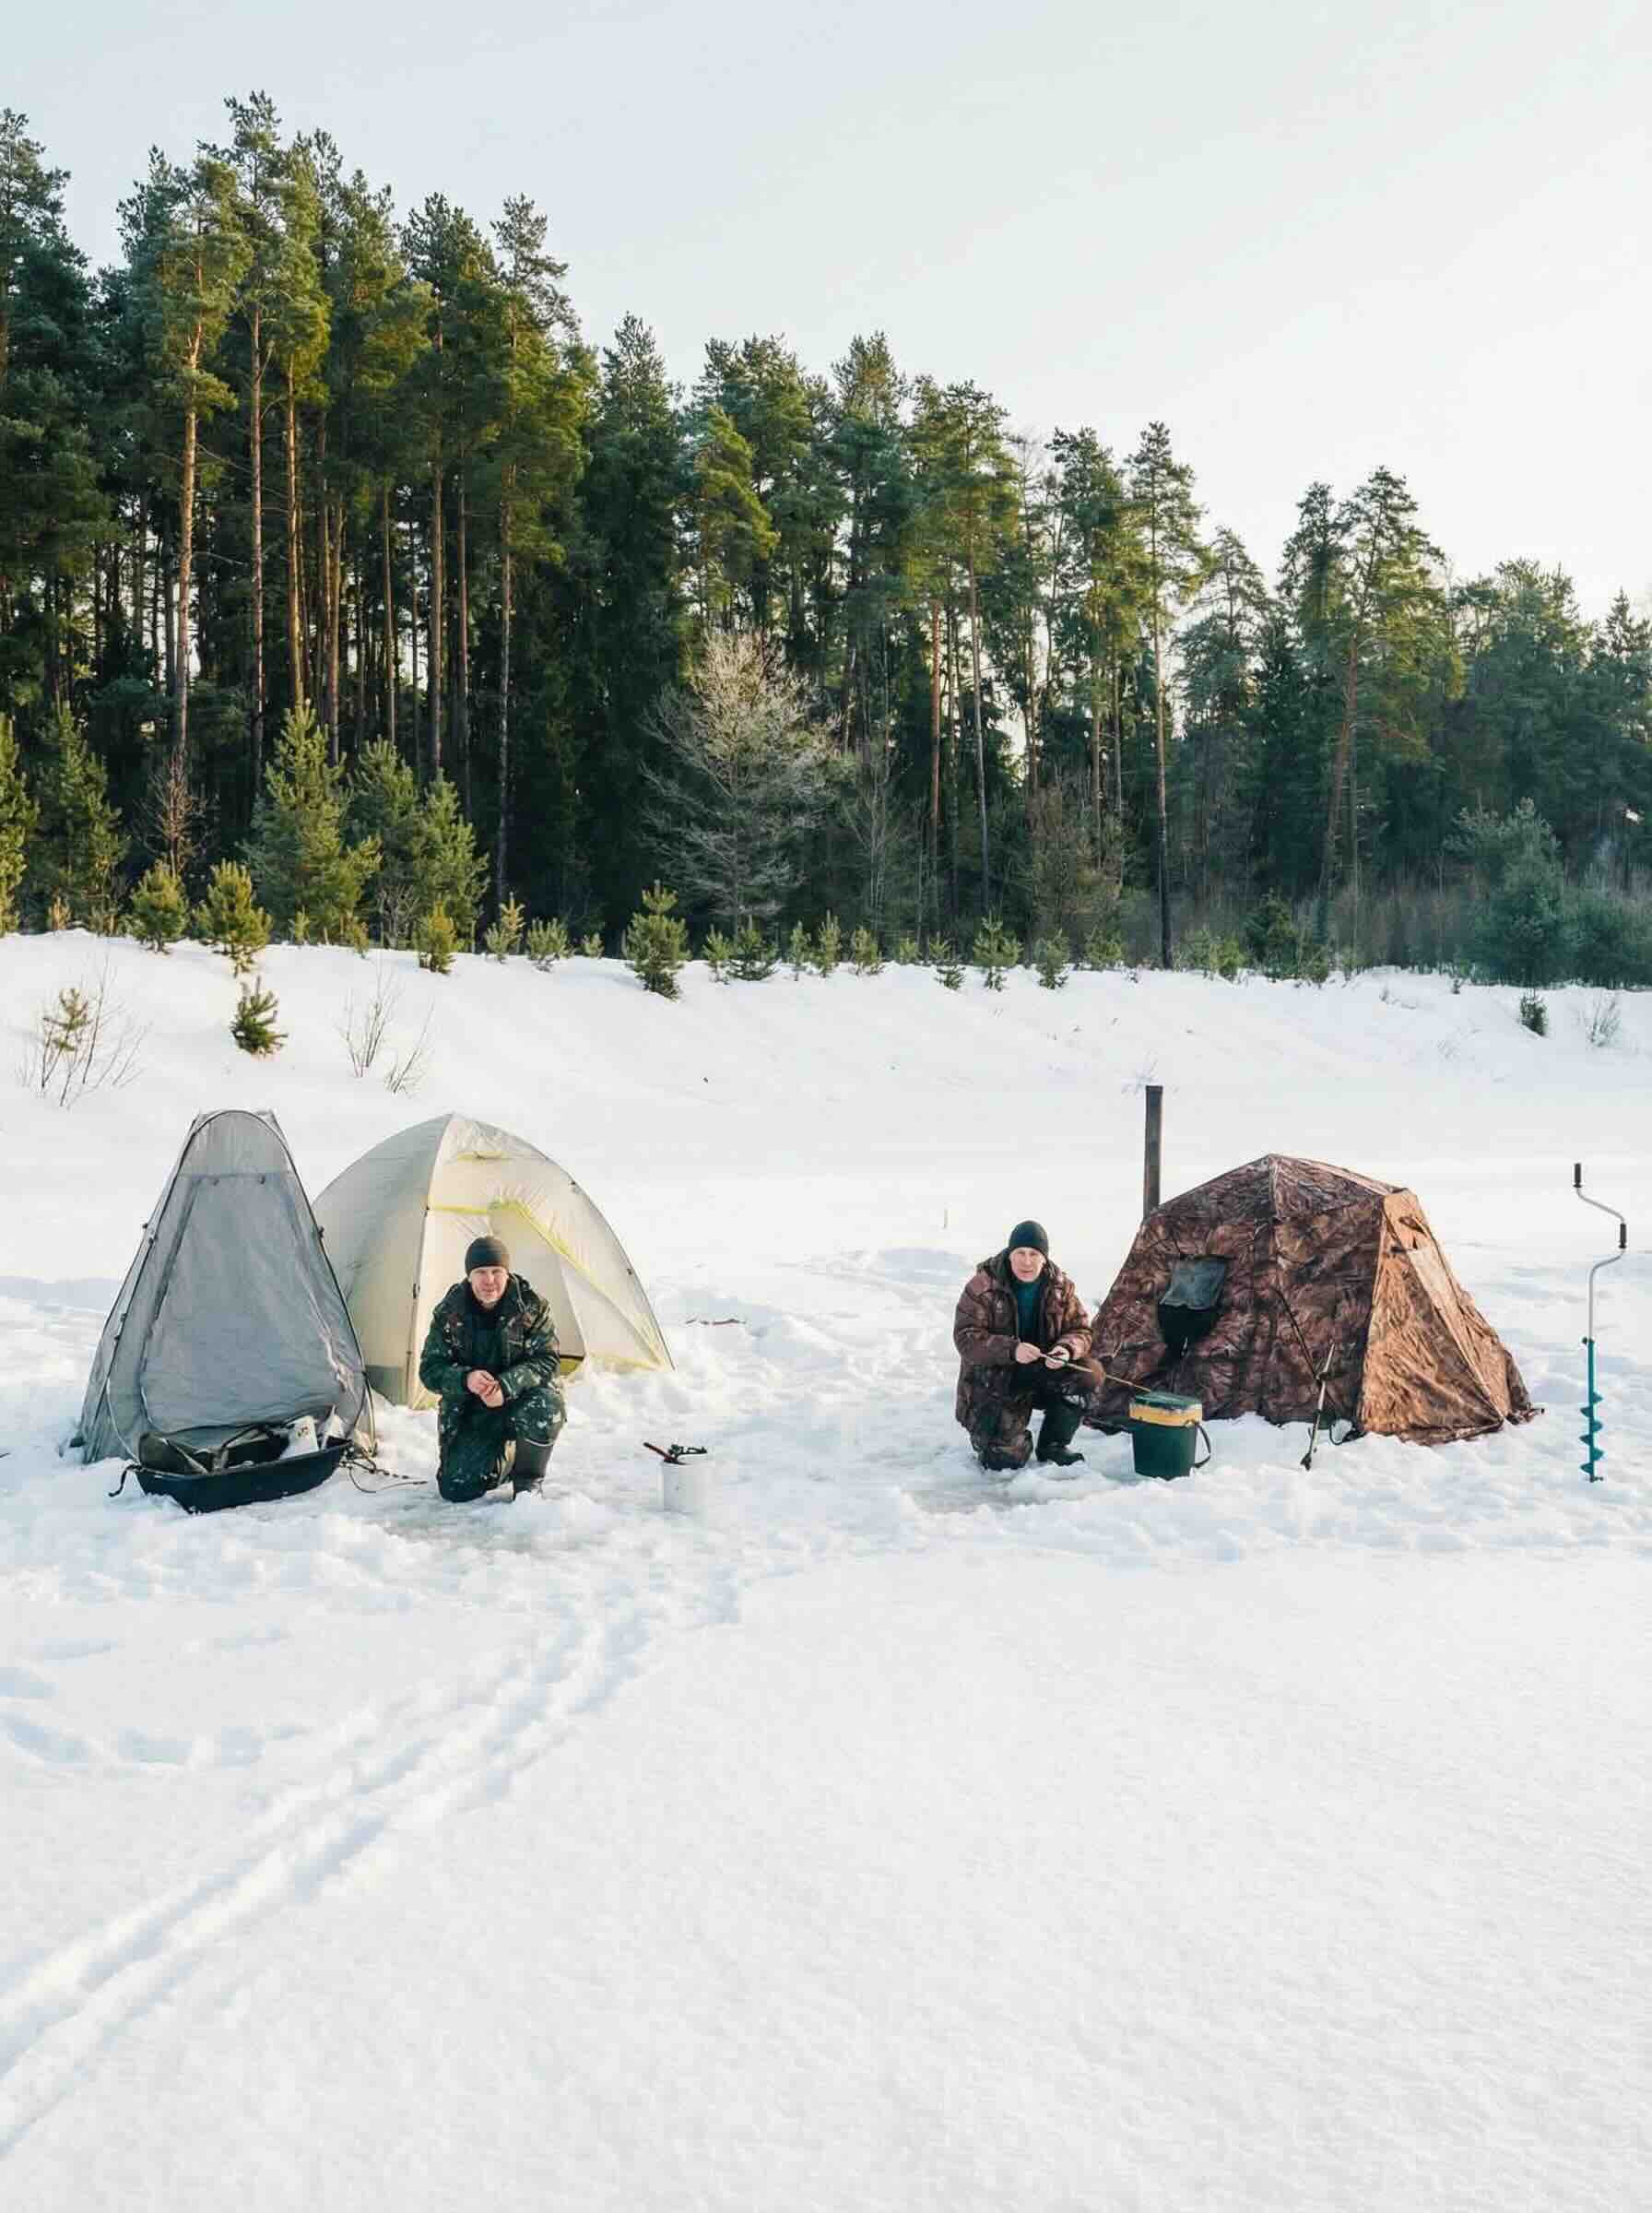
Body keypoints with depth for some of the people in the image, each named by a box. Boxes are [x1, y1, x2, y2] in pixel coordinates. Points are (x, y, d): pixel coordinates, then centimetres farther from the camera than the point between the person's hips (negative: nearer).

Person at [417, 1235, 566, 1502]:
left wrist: (507, 1386, -34)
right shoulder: (449, 1313, -9)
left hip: (519, 1398, -2)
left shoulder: (532, 1307, -13)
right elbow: (430, 1370, -8)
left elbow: (546, 1362, -16)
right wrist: (465, 1380, -30)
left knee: (544, 1407, -37)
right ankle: (504, 1457, 23)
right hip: (471, 1410, 2)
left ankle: (528, 1480, -8)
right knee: (456, 1489, -12)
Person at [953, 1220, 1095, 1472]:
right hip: (993, 1380, -4)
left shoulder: (1061, 1287, -3)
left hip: (1043, 1373, 4)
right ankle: (985, 1429, 20)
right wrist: (1011, 1349, -34)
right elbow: (966, 1337, -20)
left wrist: (1066, 1349, -24)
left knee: (1085, 1374, -23)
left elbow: (1080, 1330, 1)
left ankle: (1053, 1444, -2)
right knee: (1005, 1459, -17)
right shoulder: (983, 1285, -15)